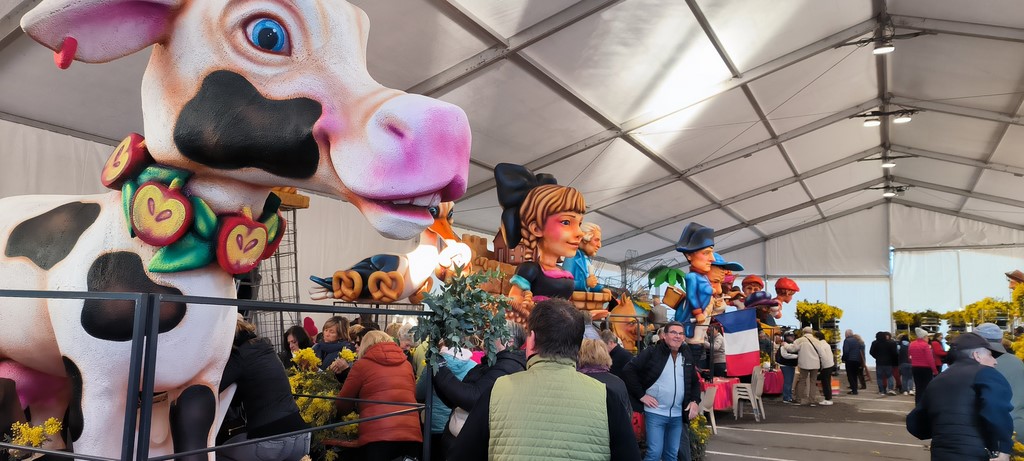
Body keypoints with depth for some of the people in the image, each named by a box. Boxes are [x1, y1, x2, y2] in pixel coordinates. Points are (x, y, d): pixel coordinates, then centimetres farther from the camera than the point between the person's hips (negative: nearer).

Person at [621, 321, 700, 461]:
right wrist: (641, 395, -13)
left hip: (677, 415, 5)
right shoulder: (652, 352, -9)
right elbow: (628, 371, -12)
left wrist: (695, 401, 4)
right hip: (655, 413, -5)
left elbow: (695, 382, 21)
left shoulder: (687, 356, 9)